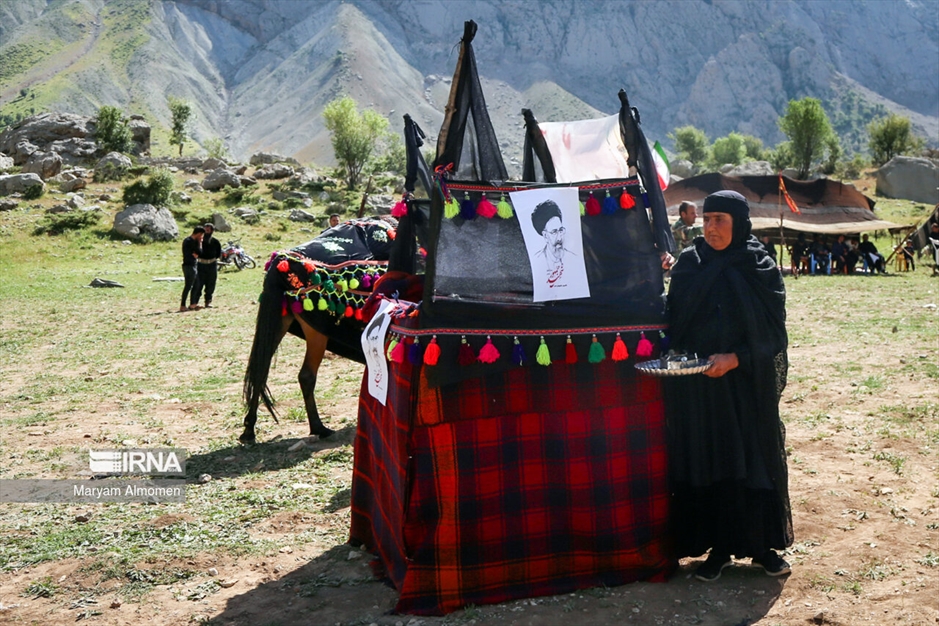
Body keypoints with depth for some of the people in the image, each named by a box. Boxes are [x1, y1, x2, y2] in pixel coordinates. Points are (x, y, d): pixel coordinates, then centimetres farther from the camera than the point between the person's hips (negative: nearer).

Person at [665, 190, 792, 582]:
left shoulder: (760, 270, -2)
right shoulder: (689, 266, 4)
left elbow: (771, 333, -6)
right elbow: (673, 322, 6)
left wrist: (735, 359, -19)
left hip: (748, 384, -1)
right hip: (696, 387, 2)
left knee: (755, 459, 6)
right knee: (706, 461, 5)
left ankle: (761, 545, 22)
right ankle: (718, 549, 17)